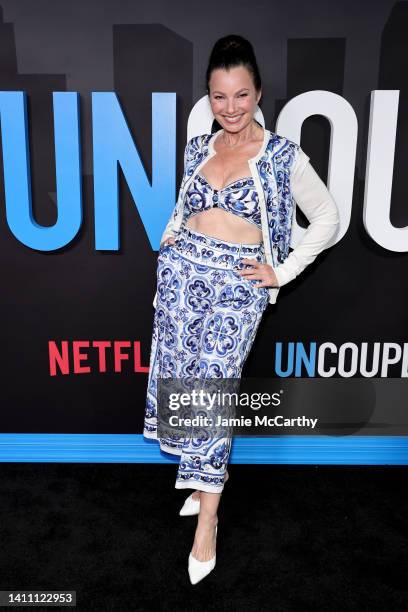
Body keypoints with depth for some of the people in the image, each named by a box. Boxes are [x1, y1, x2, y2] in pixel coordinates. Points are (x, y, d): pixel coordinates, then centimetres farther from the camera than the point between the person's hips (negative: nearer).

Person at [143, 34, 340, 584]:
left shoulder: (282, 155, -3)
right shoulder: (198, 148, 11)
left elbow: (327, 218, 3)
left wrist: (283, 272, -2)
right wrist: (170, 238, 8)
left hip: (237, 285, -5)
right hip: (181, 271, 5)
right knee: (179, 378, 6)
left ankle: (205, 528, 4)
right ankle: (205, 476, 30)